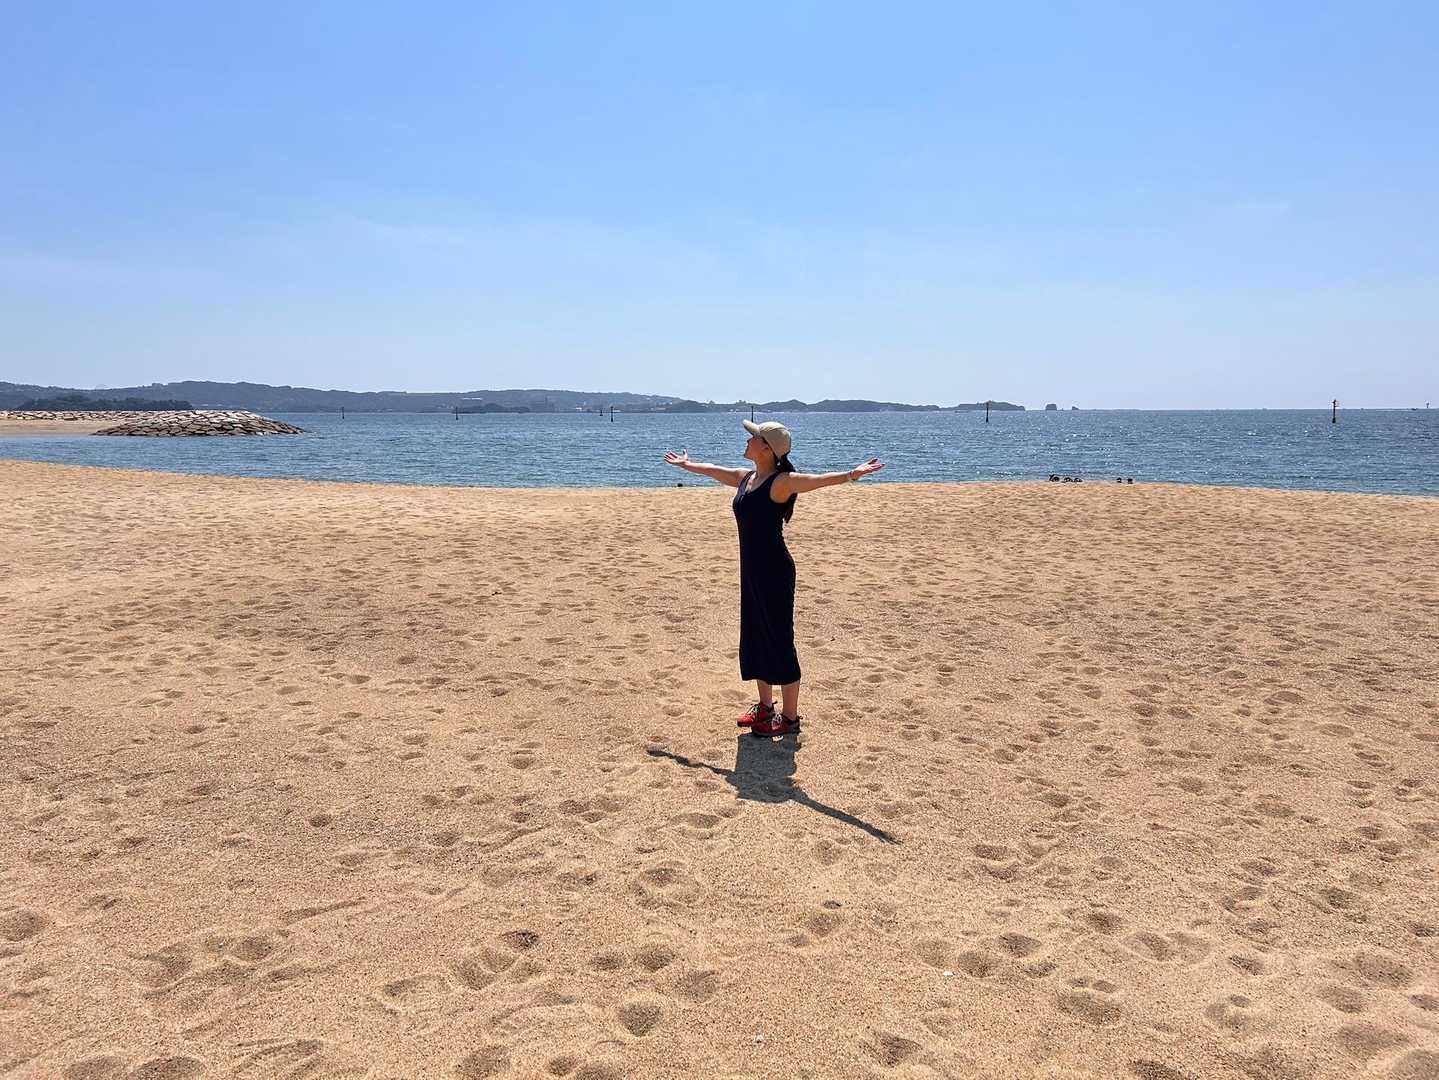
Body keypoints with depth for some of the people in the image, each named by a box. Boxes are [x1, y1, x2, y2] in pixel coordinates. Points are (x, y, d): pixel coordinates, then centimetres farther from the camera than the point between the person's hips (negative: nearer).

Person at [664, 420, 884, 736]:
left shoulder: (780, 482, -16)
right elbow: (713, 470, 29)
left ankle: (790, 718, 12)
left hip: (774, 572, -9)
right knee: (754, 638, 18)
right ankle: (765, 706, 34)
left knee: (779, 642, 0)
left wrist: (852, 474, -51)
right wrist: (686, 463, 45)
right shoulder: (745, 478, 10)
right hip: (751, 571, 9)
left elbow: (815, 479, -34)